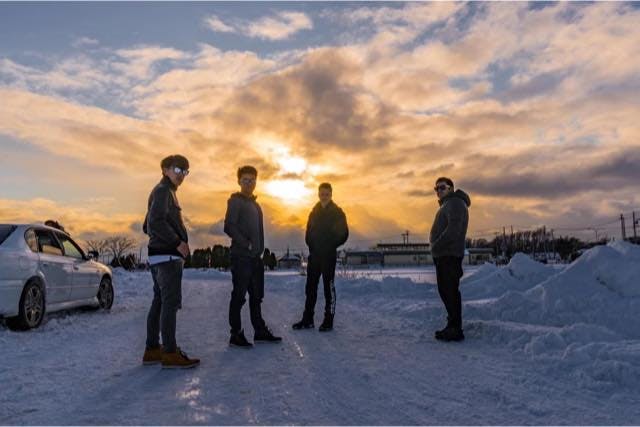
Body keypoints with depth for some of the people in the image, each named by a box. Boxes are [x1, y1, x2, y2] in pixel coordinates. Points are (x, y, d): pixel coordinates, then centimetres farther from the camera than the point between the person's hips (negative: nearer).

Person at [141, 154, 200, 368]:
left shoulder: (163, 191, 23)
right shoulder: (163, 190, -7)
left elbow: (147, 226, 26)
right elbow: (156, 221, -22)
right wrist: (178, 242, -18)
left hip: (159, 255, 10)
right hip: (168, 255, -10)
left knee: (159, 302, 11)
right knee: (171, 302, -10)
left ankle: (152, 350, 16)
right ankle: (170, 353, -9)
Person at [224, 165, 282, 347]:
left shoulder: (254, 204, 18)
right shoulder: (235, 201, -5)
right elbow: (229, 227, -16)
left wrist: (259, 249, 12)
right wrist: (246, 244, -16)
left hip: (255, 257, 8)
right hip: (241, 257, -8)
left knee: (256, 296, 13)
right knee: (239, 295, -4)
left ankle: (260, 331, 22)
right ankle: (236, 335, 4)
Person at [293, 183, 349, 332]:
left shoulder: (337, 212, -1)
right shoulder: (314, 212, 13)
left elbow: (343, 233, -4)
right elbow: (308, 232, 15)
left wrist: (331, 246, -6)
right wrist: (311, 245, 2)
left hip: (328, 255, -5)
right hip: (314, 254, 5)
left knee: (328, 286, -1)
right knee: (310, 286, 7)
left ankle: (328, 320, 5)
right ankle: (307, 319, 14)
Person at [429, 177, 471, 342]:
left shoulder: (455, 203, -8)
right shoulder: (447, 204, 24)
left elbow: (453, 229, -20)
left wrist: (437, 245, -16)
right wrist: (436, 247, 12)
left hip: (449, 255, -10)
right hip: (443, 255, 10)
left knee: (450, 291, -10)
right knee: (445, 290, 12)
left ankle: (455, 329, -7)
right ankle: (452, 326, 20)